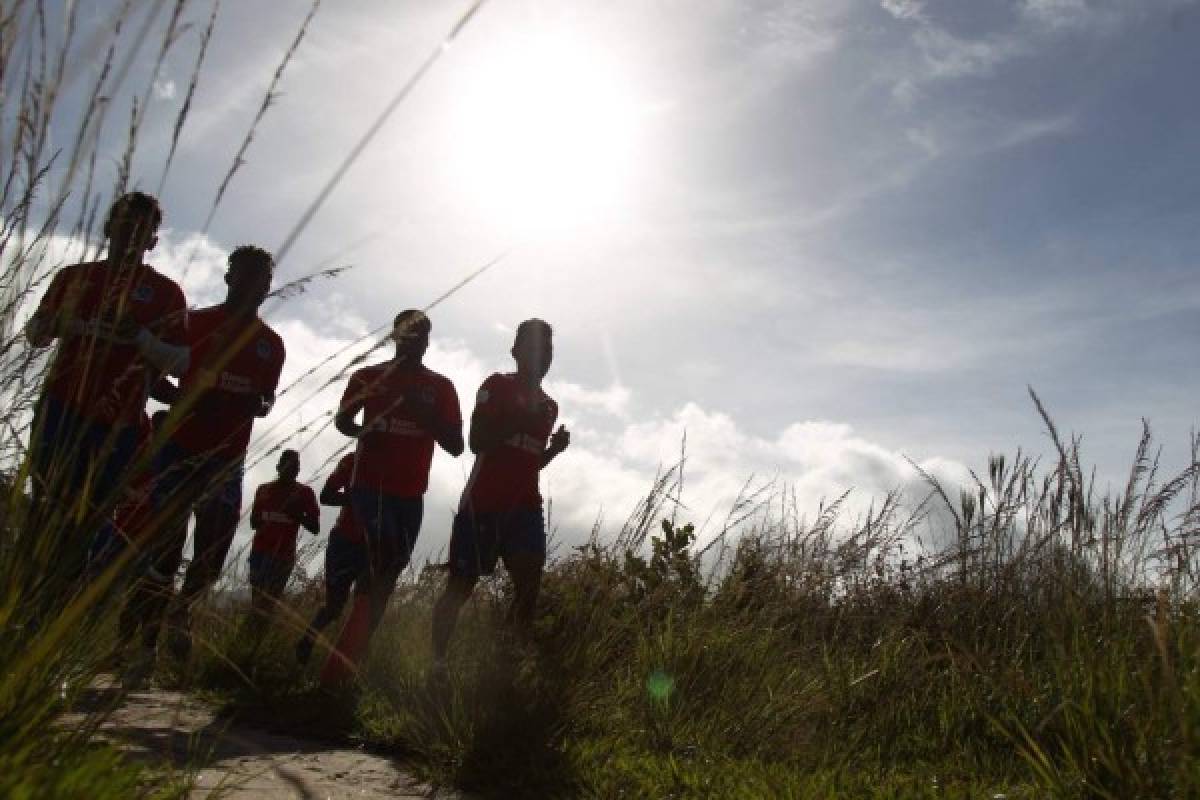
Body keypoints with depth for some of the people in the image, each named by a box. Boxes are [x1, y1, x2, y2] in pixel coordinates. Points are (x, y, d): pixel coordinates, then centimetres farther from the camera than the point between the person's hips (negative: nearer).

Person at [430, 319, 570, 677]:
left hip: (525, 505, 5)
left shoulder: (549, 406, 20)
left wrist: (555, 448, 5)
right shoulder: (496, 386, 2)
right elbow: (478, 442, -9)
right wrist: (520, 418, -16)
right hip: (483, 501, -5)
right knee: (460, 585, 0)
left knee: (530, 585, -9)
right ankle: (438, 661, 5)